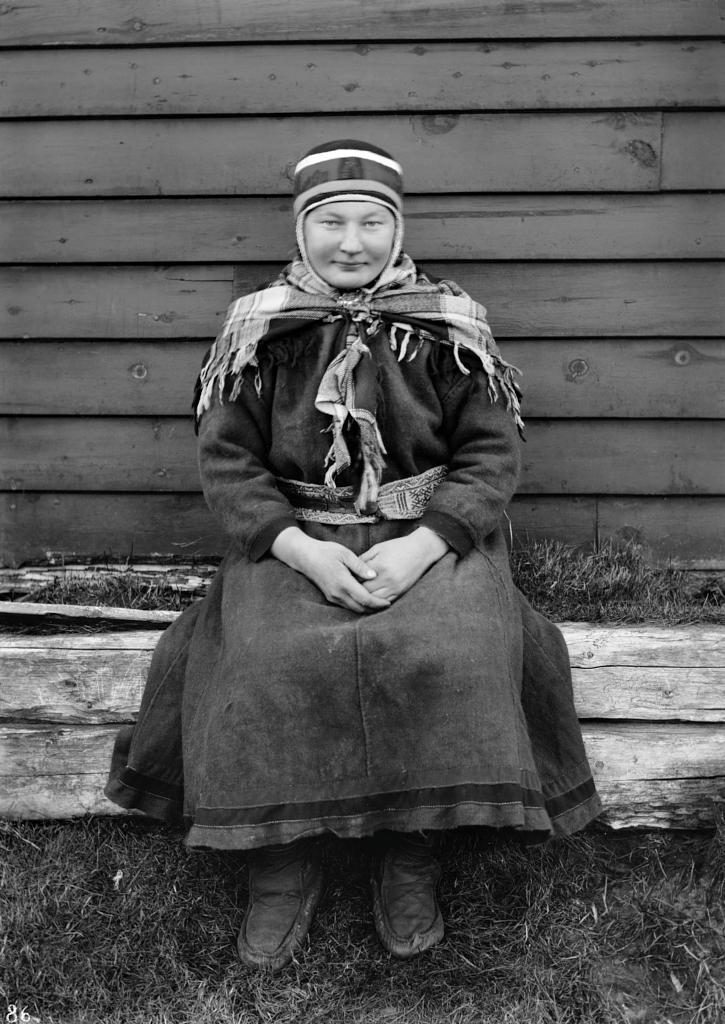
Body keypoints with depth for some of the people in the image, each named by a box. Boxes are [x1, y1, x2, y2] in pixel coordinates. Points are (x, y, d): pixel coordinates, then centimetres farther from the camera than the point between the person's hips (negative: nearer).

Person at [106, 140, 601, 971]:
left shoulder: (448, 328, 3)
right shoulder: (257, 329, 4)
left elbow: (492, 454, 0)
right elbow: (224, 460, 1)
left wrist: (421, 548, -16)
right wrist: (301, 550, -15)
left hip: (429, 537, 0)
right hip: (294, 541, 1)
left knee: (446, 656, -29)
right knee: (265, 660, -28)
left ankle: (409, 853, -7)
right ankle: (282, 862, -7)